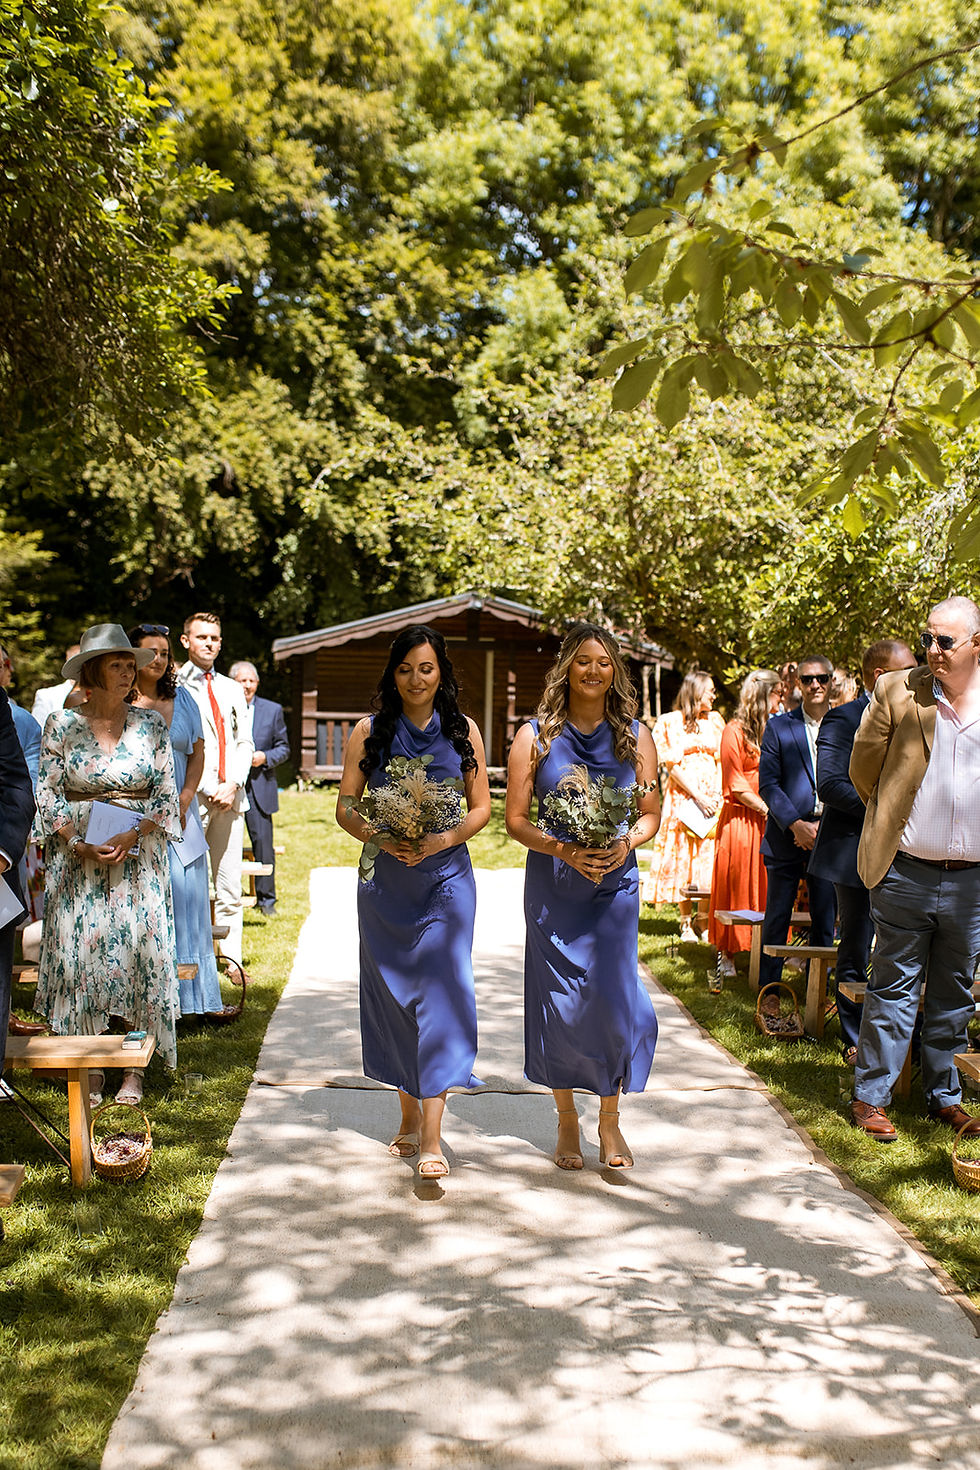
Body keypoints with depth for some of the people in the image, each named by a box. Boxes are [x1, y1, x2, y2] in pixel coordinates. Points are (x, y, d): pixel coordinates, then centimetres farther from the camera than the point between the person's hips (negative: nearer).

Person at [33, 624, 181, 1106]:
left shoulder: (151, 725, 4)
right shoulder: (61, 724, 2)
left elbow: (167, 795, 2)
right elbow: (47, 795, 1)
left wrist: (129, 835, -12)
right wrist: (80, 844, -12)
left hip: (138, 859, 0)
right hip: (78, 861, 0)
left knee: (138, 950, -2)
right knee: (81, 952, -1)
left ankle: (133, 1070, 8)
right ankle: (90, 1070, 11)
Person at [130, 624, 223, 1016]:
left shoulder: (182, 699, 12)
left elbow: (198, 753, 12)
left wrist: (183, 801, -2)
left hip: (179, 816, 4)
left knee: (185, 901, 3)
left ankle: (192, 998, 10)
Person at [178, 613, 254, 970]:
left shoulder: (233, 690, 20)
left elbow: (244, 742, 14)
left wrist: (233, 784, -3)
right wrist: (209, 789, -11)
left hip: (230, 797, 5)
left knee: (230, 887, 4)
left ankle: (232, 960, 8)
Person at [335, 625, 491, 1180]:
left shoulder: (463, 730, 5)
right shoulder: (369, 732, 5)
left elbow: (482, 806, 5)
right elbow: (346, 806, 4)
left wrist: (443, 840, -12)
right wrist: (379, 837, -15)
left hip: (446, 875, -1)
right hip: (385, 879, 2)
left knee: (439, 992, -9)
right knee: (393, 993, 8)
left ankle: (431, 1135, -9)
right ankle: (410, 1114, 26)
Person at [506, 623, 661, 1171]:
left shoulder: (636, 736, 5)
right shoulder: (535, 736, 0)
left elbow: (652, 813, 9)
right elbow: (516, 819, -1)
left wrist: (626, 844, -12)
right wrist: (563, 849, -16)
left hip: (616, 882, 1)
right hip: (553, 885, 0)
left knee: (613, 998, -4)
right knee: (560, 1002, 4)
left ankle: (610, 1121, 16)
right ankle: (567, 1121, 23)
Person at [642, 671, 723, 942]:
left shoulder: (715, 721, 14)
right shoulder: (671, 722, 2)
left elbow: (722, 761, 11)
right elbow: (672, 765, -4)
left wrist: (717, 795, -4)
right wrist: (697, 797, -11)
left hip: (712, 799, 3)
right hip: (682, 797, -3)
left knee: (709, 857, -3)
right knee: (682, 856, -2)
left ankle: (704, 920, 4)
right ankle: (686, 922, 4)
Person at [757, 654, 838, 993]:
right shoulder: (779, 727, 3)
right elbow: (767, 785, -2)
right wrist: (795, 824, -13)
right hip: (787, 837, -1)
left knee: (825, 920, 6)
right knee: (776, 919, 3)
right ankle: (767, 990, 14)